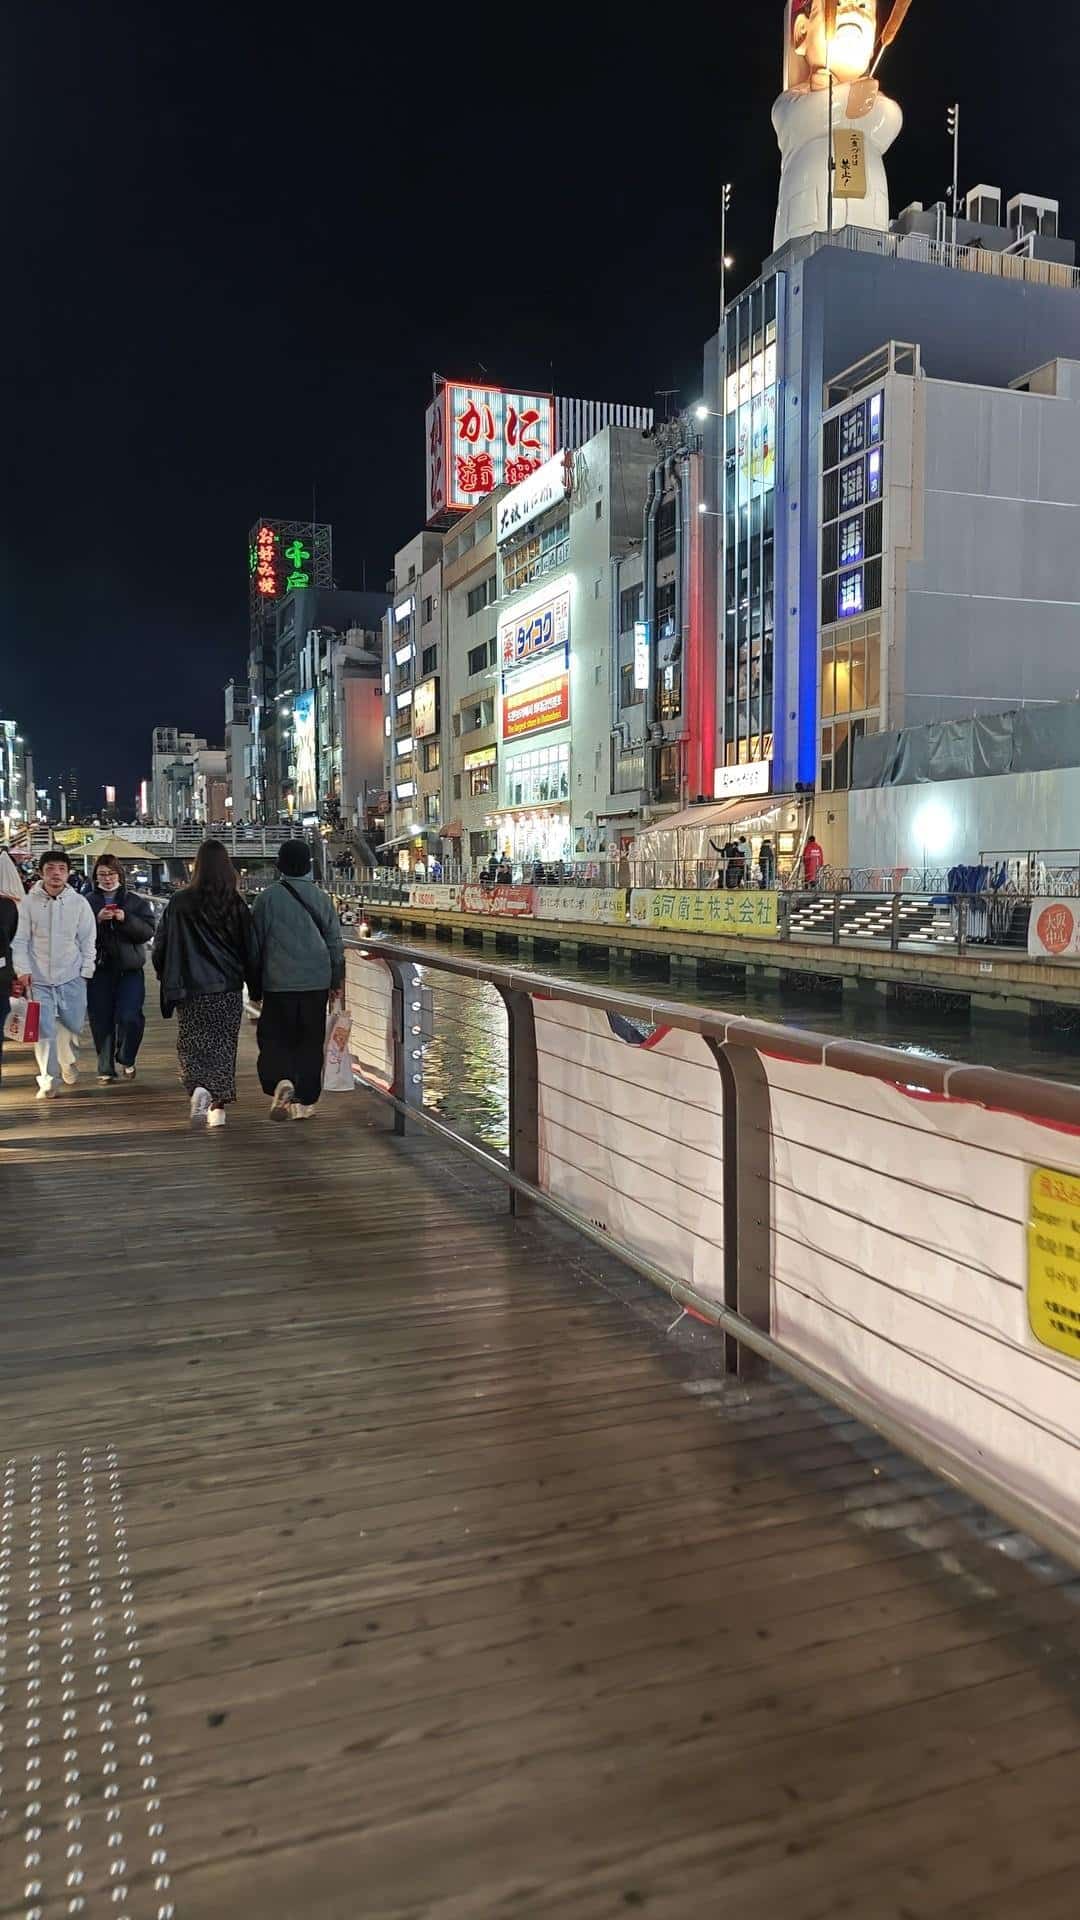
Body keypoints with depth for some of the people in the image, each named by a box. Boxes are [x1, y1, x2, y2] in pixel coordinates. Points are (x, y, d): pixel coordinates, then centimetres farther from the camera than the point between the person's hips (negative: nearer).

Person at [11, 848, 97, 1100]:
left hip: (72, 978, 1)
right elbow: (20, 940, 0)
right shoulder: (29, 902, -3)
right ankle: (47, 1080, 7)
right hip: (39, 979, -1)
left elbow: (88, 940, 4)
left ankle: (69, 1063, 40)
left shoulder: (79, 902, -1)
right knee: (44, 1030, -4)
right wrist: (23, 969, -9)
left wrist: (86, 971, 0)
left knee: (72, 1026, 13)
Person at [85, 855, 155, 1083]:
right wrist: (97, 920, -18)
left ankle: (126, 1060, 16)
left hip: (129, 969, -1)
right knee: (101, 1021, 3)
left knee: (130, 1018, -9)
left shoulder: (137, 901, 6)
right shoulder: (87, 902, 6)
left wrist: (126, 919, -17)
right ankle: (105, 1068, 16)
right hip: (99, 970, 1)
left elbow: (148, 931, -3)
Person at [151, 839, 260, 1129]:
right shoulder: (237, 904, -3)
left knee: (192, 1044, 11)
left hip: (190, 989, -1)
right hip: (228, 989, 1)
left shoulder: (180, 902, -6)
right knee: (223, 1045, 10)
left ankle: (198, 1087, -13)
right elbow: (251, 949, 1)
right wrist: (256, 988, 10)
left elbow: (160, 946, -1)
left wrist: (169, 980, 14)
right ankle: (219, 1107, 12)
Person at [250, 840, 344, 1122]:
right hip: (317, 981, 2)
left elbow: (257, 940, 1)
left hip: (278, 982, -2)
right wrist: (337, 980, 16)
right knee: (311, 1041, 9)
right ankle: (304, 1101, 11)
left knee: (274, 1036, 8)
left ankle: (280, 1080, -17)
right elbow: (335, 941, 7)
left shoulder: (268, 896, -3)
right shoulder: (322, 897, 4)